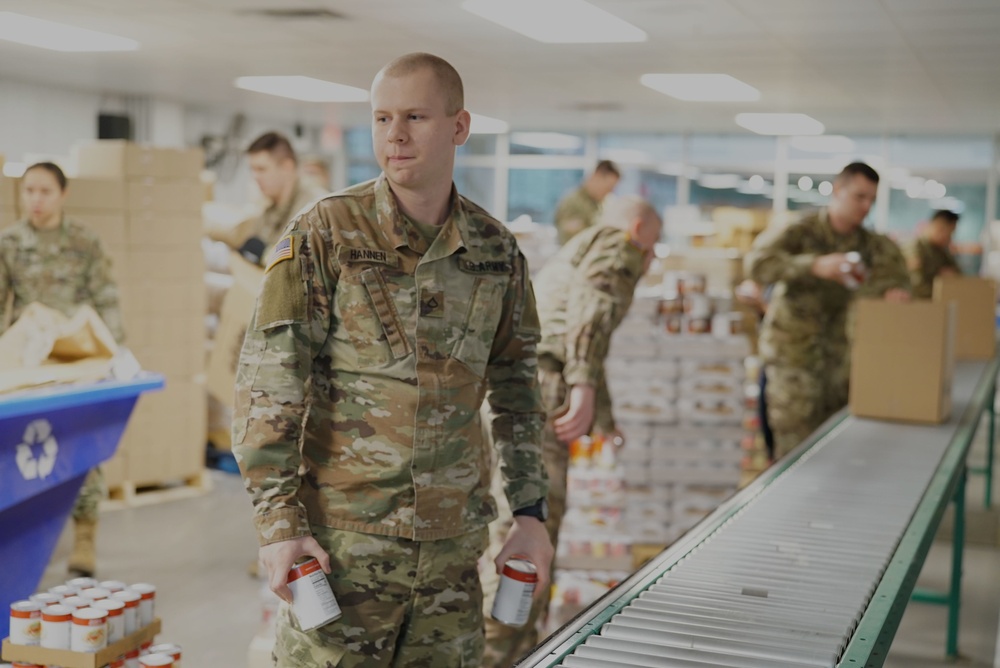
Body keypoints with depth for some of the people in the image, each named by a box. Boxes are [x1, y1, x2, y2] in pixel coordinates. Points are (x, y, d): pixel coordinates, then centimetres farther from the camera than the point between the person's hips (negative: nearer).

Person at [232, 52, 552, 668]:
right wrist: (279, 523, -13)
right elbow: (267, 387, -8)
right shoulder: (324, 236, -6)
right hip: (342, 541, -3)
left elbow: (516, 390, 14)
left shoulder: (497, 252, 6)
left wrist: (531, 511, 10)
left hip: (454, 544, 4)